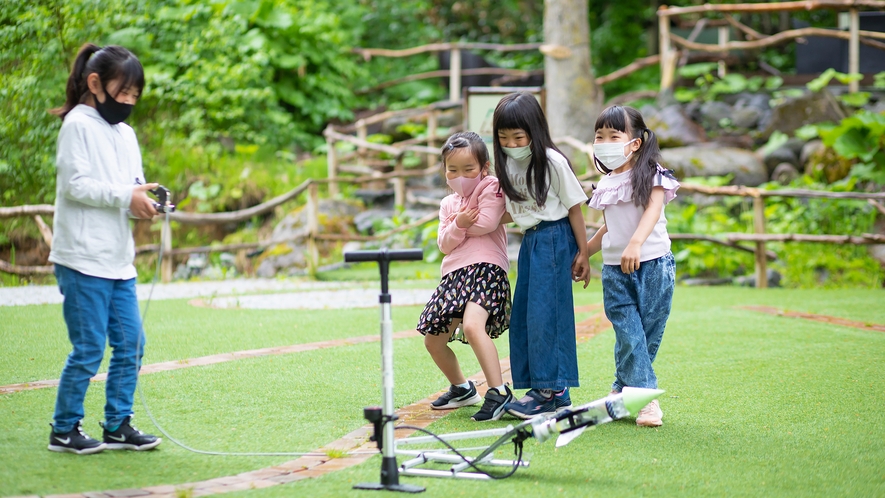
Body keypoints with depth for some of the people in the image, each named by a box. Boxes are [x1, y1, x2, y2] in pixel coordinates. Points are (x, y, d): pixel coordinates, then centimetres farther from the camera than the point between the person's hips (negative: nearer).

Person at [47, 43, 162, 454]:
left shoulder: (125, 134, 18)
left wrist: (146, 202, -3)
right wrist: (125, 195, -17)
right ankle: (64, 430, 7)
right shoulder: (78, 125, -6)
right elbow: (75, 184, -15)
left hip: (119, 259, 8)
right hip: (83, 258, -8)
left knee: (130, 344, 6)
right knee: (88, 349, -4)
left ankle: (117, 425, 16)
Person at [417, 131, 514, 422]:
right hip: (454, 275, 8)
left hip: (486, 269, -8)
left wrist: (460, 226, 1)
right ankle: (461, 389, 31)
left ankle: (498, 392, -28)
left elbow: (487, 222, -15)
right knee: (432, 339, 9)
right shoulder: (448, 204, 21)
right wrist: (458, 225, -10)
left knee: (472, 325, -33)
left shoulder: (490, 188, 2)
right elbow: (445, 245, 9)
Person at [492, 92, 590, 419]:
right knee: (523, 315, 6)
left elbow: (574, 208, -8)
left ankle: (553, 392, -7)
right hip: (529, 242, 8)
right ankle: (540, 388, 12)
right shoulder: (508, 164, 7)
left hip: (554, 239, -8)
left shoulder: (552, 162, -13)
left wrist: (583, 254, -8)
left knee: (545, 313, -11)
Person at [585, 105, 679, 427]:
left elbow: (653, 209, -19)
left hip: (652, 265, -4)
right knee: (628, 336, -7)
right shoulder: (606, 184, 14)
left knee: (648, 335, 1)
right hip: (615, 270, 4)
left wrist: (635, 243, -35)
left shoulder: (650, 174, -3)